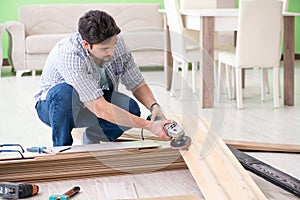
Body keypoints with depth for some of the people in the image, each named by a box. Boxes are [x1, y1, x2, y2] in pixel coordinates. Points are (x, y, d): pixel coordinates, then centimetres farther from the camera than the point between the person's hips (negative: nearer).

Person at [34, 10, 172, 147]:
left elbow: (137, 85, -7)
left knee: (130, 108, -24)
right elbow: (100, 109, -42)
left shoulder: (116, 43, -18)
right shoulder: (69, 55, -38)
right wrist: (149, 126, -42)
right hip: (55, 106, -5)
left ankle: (93, 138, 6)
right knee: (63, 91, -39)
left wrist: (154, 106, -29)